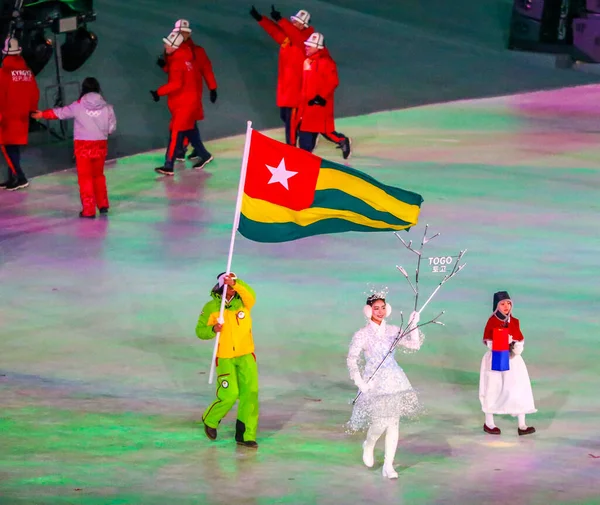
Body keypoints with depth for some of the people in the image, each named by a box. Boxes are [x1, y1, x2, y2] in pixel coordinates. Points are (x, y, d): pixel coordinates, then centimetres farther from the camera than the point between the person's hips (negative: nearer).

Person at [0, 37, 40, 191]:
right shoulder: (27, 71, 3)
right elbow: (35, 93, 8)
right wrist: (32, 110, 20)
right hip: (22, 116, 6)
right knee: (15, 147, 15)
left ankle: (20, 178, -12)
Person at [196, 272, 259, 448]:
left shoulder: (243, 302, -3)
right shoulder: (211, 307, -5)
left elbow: (250, 295, -26)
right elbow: (200, 330, 0)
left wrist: (235, 283, -44)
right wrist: (213, 329, -22)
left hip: (246, 356, 2)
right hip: (224, 358, -2)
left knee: (250, 393, -5)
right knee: (229, 395, -7)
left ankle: (245, 435, 6)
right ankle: (210, 420, 24)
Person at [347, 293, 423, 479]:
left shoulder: (393, 331, 7)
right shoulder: (362, 334, -3)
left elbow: (414, 346, 2)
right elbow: (352, 359, -5)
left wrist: (414, 326, -9)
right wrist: (360, 382, -13)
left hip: (394, 380, 4)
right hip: (374, 383, -4)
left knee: (393, 423, 0)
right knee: (380, 423, -11)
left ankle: (388, 465, 7)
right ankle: (368, 446, 23)